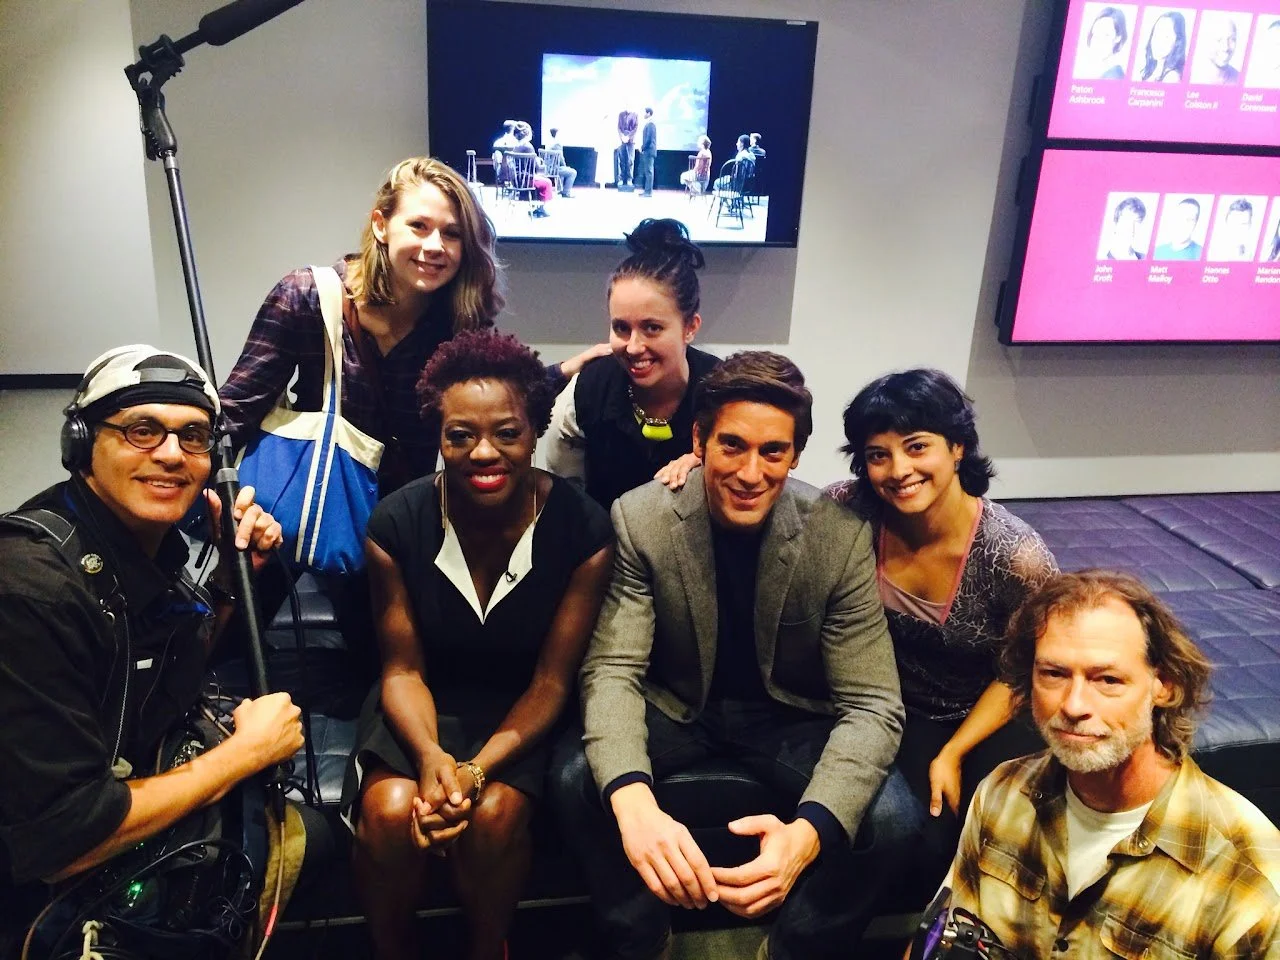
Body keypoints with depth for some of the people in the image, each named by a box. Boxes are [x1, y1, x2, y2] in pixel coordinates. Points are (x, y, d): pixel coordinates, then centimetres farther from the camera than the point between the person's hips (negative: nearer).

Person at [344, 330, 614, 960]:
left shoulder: (582, 529, -18)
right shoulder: (397, 524, -14)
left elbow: (552, 680, -12)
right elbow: (403, 668, -6)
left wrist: (479, 768, -26)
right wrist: (431, 755, -26)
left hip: (519, 708, 0)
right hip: (426, 698, 1)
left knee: (495, 812, -27)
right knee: (391, 809, -26)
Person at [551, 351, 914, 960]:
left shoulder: (842, 538, -20)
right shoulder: (641, 520, -19)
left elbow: (872, 705, -20)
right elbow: (613, 670, -22)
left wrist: (808, 832, -40)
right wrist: (635, 802, -44)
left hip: (790, 715, 0)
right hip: (677, 706, 1)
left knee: (888, 816, -24)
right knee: (575, 776, -26)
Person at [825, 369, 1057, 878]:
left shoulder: (1015, 555, -26)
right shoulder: (851, 512, -21)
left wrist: (952, 755, -11)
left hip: (992, 717, -1)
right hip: (900, 712, 1)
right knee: (913, 837, -19)